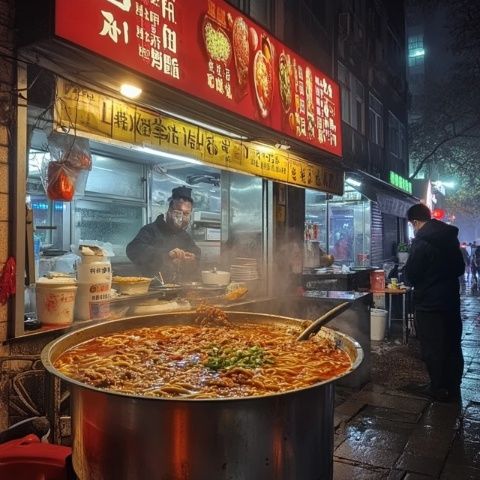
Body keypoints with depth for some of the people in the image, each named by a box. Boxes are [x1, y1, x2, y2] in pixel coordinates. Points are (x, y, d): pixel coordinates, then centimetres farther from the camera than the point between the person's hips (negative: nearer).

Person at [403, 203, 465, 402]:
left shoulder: (421, 242, -18)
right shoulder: (450, 236, 5)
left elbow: (411, 275, -15)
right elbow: (460, 268, 15)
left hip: (430, 303, -7)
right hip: (451, 300, 8)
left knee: (433, 348, 4)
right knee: (452, 345, 15)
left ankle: (439, 388, 13)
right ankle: (453, 387, 27)